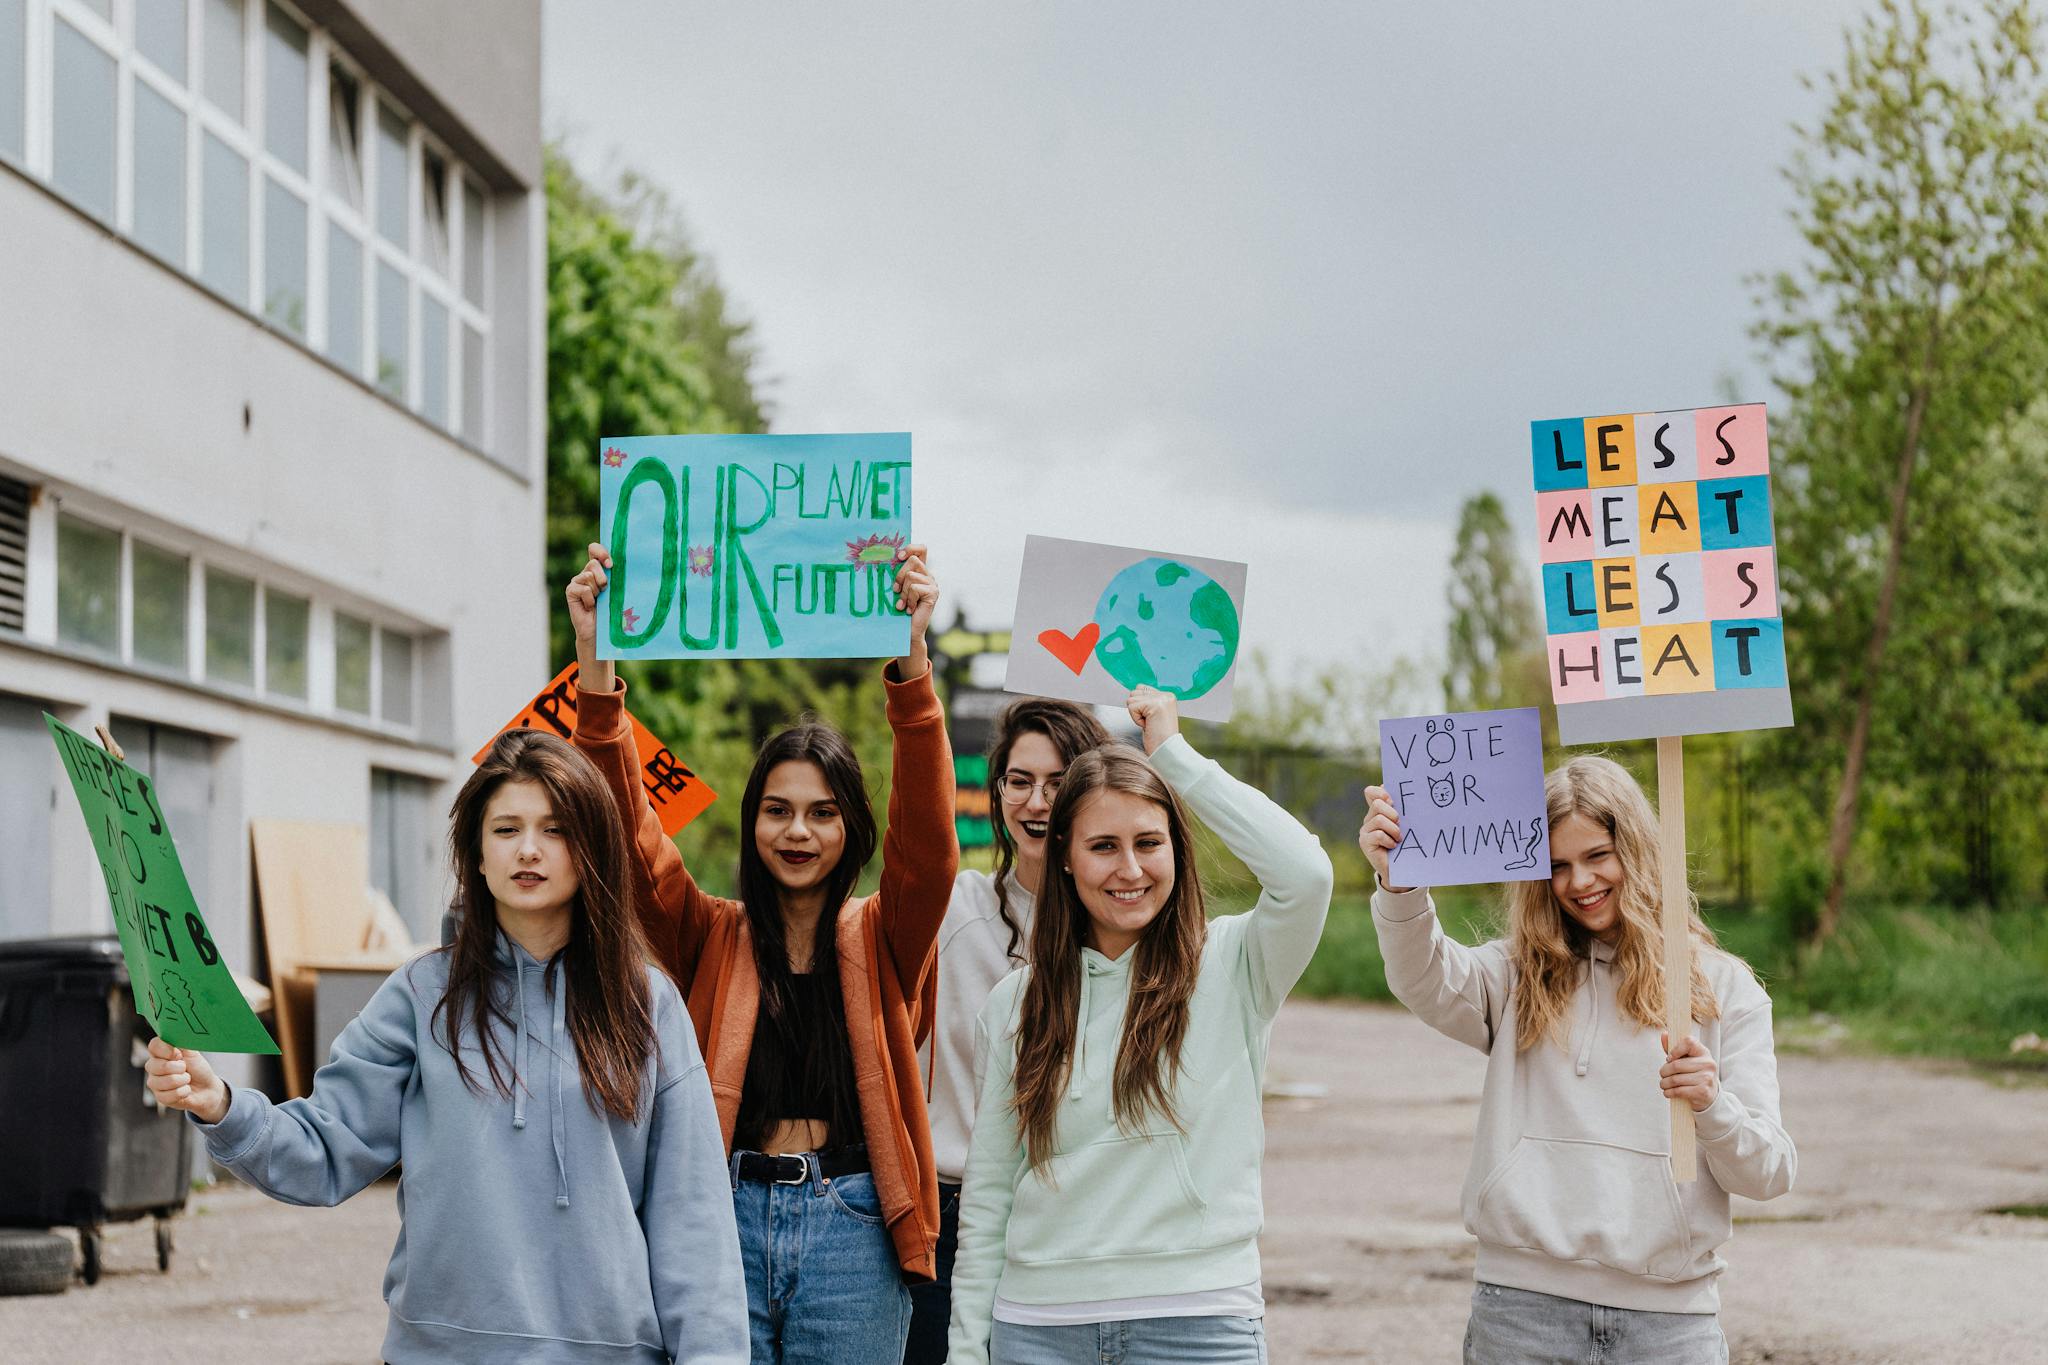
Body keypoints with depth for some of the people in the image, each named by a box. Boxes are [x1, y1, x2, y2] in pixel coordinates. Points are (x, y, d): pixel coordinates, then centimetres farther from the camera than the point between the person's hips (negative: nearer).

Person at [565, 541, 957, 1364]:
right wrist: (596, 663, -17)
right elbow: (630, 832, -3)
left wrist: (911, 661, -25)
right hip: (728, 1220, 1)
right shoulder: (711, 937, 9)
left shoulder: (882, 939, 6)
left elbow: (926, 834, -11)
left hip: (851, 1231, -1)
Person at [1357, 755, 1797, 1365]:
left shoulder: (1724, 988, 6)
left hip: (1669, 1315, 0)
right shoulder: (1517, 977, 7)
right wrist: (1398, 885, -34)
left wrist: (1712, 1105, -19)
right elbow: (1429, 983, -16)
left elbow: (1770, 1174, 1)